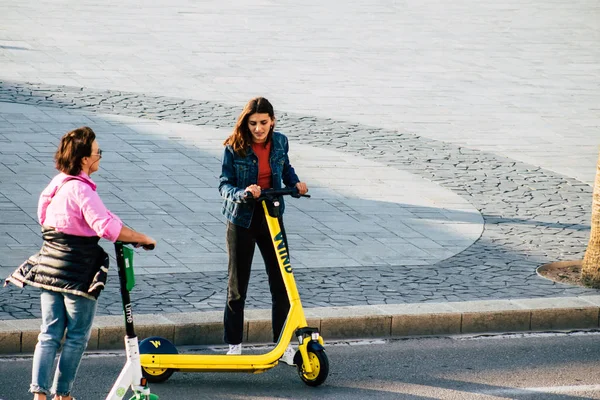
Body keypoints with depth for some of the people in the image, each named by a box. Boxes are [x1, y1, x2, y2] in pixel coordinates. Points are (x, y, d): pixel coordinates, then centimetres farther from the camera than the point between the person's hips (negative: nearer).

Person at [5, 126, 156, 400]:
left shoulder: (56, 183, 8)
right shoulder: (81, 190, -18)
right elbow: (107, 227, -28)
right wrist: (144, 239, -19)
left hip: (48, 265, 8)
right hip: (78, 272, -8)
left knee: (49, 333, 9)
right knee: (77, 337, 6)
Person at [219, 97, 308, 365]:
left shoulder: (279, 142, -2)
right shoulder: (235, 148, -13)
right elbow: (224, 184, -12)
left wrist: (295, 182, -3)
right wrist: (242, 193, -32)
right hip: (242, 220, -3)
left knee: (281, 282, 0)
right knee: (237, 285, 6)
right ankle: (234, 345, 18)